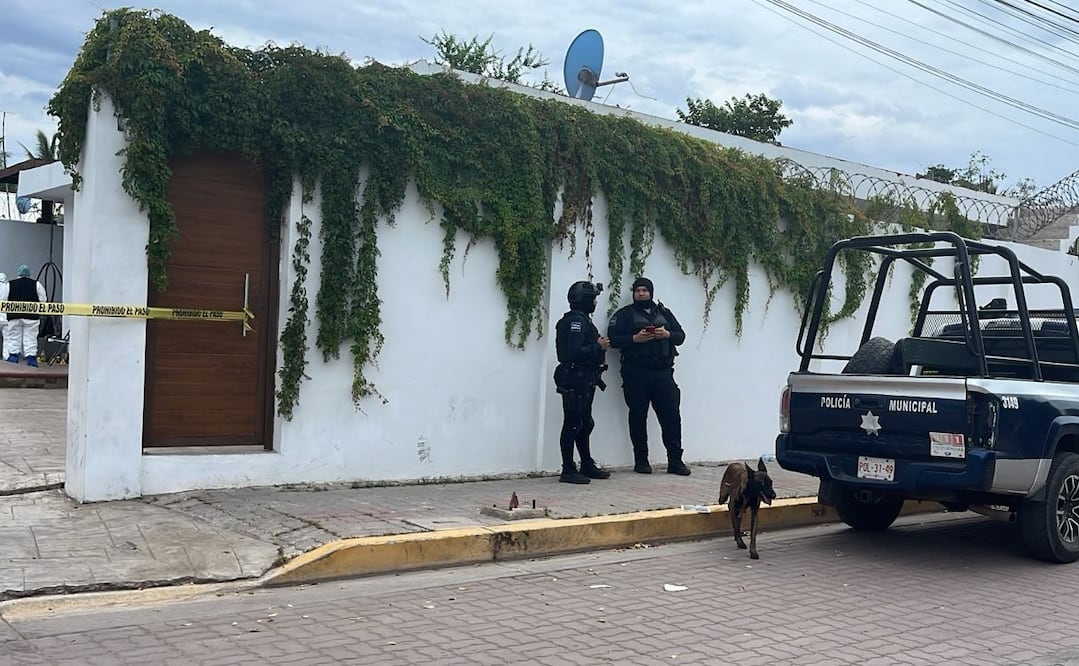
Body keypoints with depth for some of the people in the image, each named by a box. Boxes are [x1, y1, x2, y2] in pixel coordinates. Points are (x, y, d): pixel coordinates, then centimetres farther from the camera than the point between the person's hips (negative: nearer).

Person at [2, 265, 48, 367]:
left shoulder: (9, 285, 4)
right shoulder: (36, 284, 2)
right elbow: (43, 300, 1)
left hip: (14, 316, 1)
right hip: (31, 316, 0)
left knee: (13, 339, 8)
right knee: (30, 339, 2)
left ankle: (13, 359, 7)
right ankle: (31, 360, -2)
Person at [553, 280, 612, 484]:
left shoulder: (582, 319, 19)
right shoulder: (576, 321, -15)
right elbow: (574, 351, -24)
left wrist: (599, 344, 6)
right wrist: (599, 347, -17)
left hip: (583, 381, 11)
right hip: (575, 380, -11)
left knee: (584, 424, 16)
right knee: (573, 424, -7)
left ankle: (587, 466, 25)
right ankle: (568, 470, -3)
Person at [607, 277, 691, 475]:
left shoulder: (664, 313, 19)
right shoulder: (624, 314, 7)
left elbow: (681, 335, 15)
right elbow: (613, 338, -2)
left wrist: (667, 334, -6)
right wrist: (635, 338, -16)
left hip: (663, 371, 3)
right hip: (636, 373, -2)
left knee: (671, 414, -3)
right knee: (638, 416, 2)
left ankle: (675, 460, 2)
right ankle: (641, 460, 10)